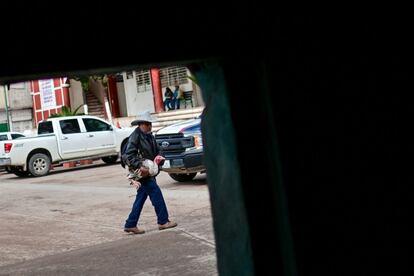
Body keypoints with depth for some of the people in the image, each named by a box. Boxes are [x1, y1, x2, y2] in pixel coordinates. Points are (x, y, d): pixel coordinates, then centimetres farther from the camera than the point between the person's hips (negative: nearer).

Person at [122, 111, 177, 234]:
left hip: (149, 172, 9)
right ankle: (163, 221, 1)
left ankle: (130, 225, 17)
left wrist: (158, 157, -1)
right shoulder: (135, 137, -14)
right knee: (156, 194, -7)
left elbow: (157, 151, 22)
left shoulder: (149, 136, 13)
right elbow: (127, 156, -19)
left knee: (141, 198, 11)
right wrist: (140, 166, -27)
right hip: (142, 172, -9)